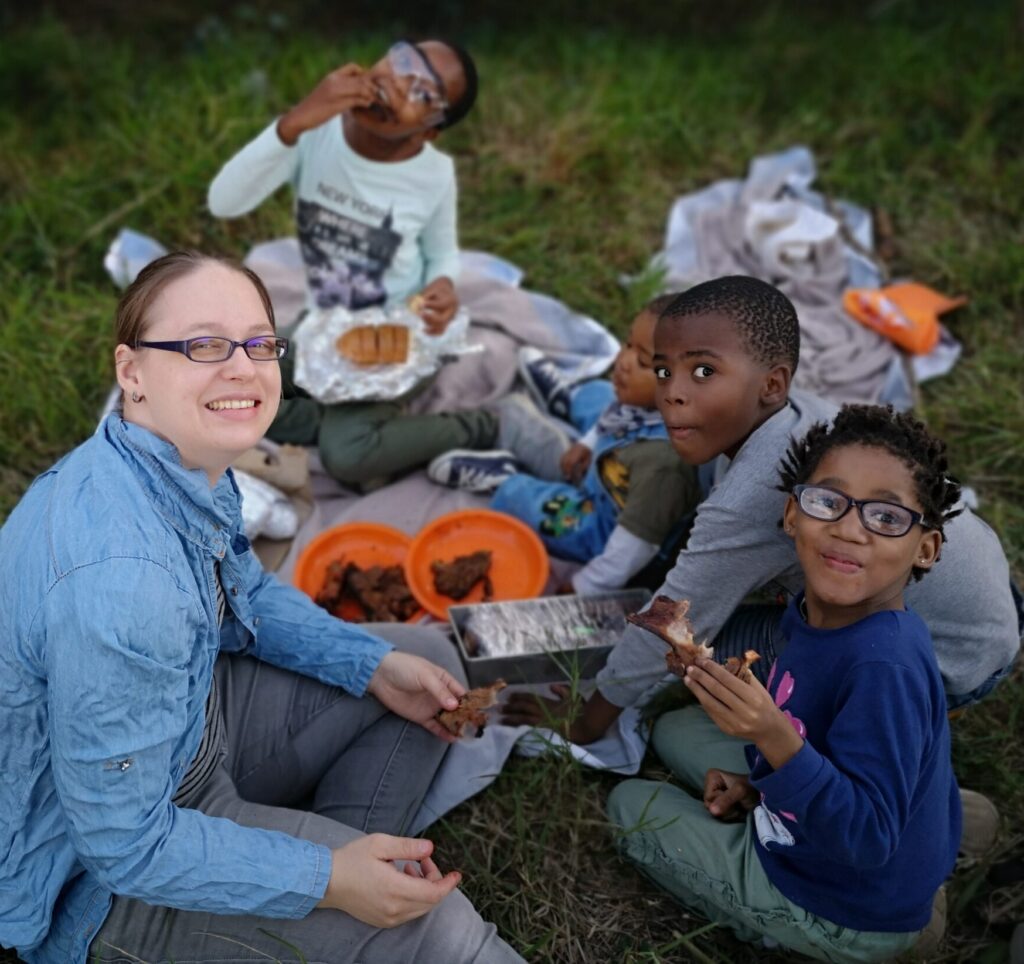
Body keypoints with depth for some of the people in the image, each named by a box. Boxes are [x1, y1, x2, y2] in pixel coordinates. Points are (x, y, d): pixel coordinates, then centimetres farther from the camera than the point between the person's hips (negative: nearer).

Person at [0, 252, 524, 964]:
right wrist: (325, 880, -25)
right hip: (97, 877, -9)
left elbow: (245, 592, 10)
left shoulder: (187, 461, -9)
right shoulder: (117, 581, -37)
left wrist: (376, 665, -2)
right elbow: (125, 843, -30)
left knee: (428, 658, 9)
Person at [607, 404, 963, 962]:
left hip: (848, 919, -8)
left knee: (629, 805, 6)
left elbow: (867, 841, -34)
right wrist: (759, 783, -2)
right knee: (677, 731, 20)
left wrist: (776, 742, -46)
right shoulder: (818, 614, -10)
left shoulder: (885, 667, -36)